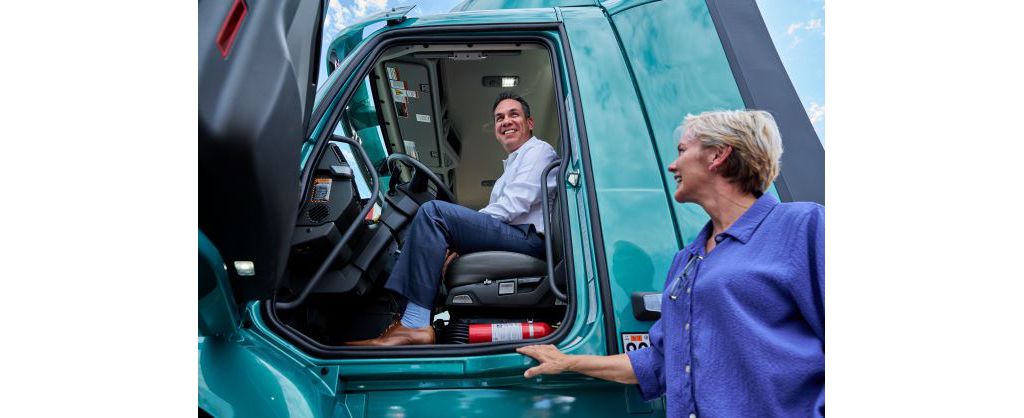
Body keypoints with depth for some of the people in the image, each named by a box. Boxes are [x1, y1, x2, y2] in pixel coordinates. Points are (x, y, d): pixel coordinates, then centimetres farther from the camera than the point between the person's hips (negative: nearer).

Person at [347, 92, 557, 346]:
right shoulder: (512, 165, 36)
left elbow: (513, 206, -11)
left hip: (529, 237, -10)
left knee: (433, 211, -21)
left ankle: (415, 324, -32)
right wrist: (458, 243, 6)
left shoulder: (538, 150, 6)